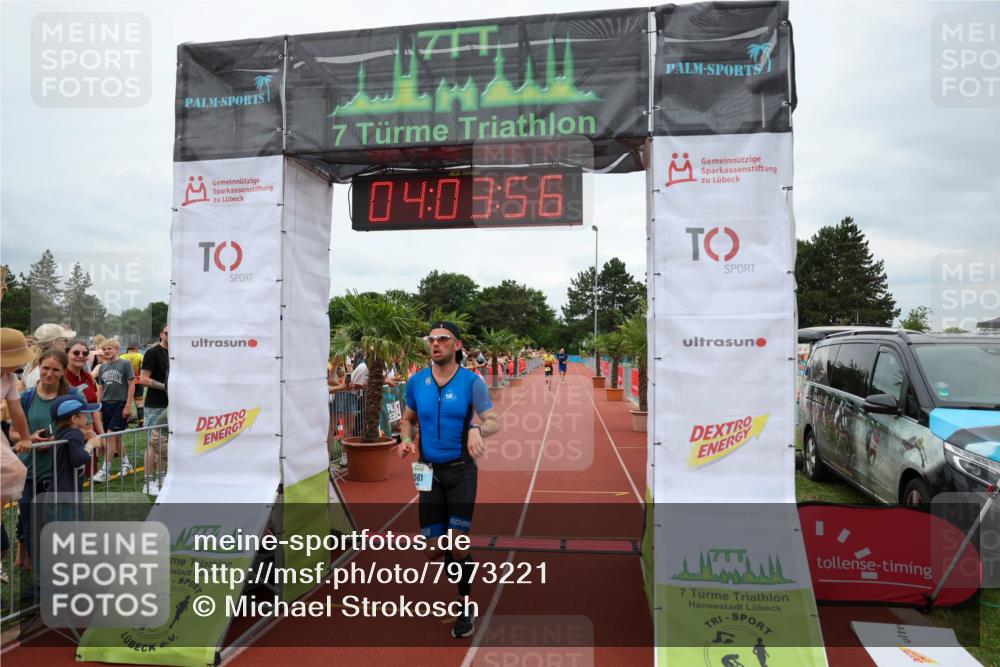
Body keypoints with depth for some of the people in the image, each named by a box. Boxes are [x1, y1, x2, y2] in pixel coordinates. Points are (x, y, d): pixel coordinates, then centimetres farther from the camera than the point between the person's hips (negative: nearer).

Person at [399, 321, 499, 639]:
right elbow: (408, 418, 15)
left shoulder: (471, 381, -9)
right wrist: (406, 438, -7)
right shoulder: (416, 381, 1)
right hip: (429, 470, 3)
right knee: (433, 550, 5)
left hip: (461, 470, -3)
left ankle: (466, 606, 15)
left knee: (456, 544, -9)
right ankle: (459, 561, 40)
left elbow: (494, 422, -9)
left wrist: (477, 430, -32)